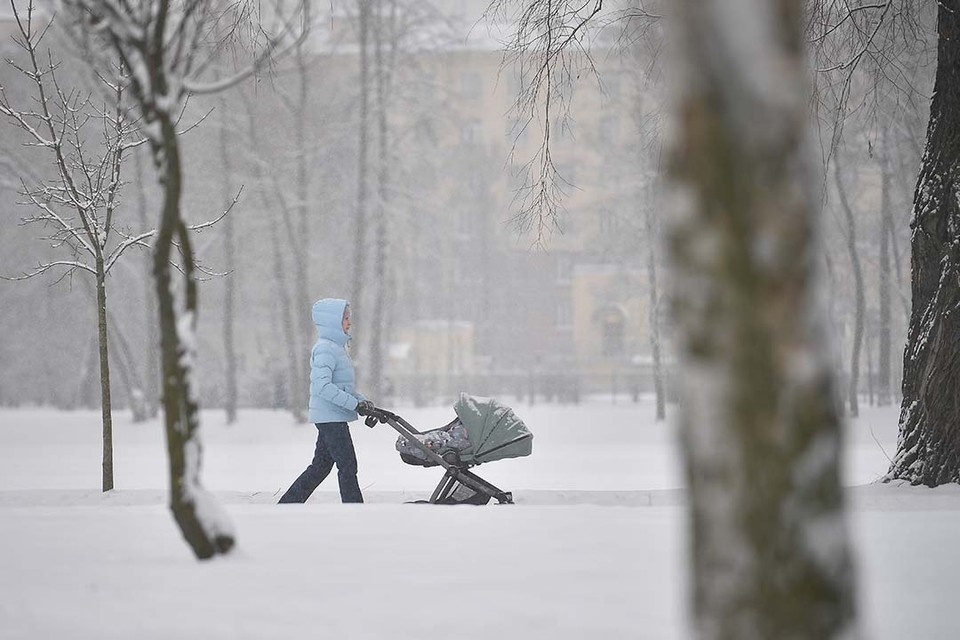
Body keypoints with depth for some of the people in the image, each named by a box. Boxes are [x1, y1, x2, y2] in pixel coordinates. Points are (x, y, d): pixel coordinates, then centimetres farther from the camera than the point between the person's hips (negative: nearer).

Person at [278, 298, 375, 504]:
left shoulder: (336, 347, 18)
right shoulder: (325, 349, -15)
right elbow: (323, 386, -26)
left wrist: (362, 401, 8)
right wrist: (355, 404, -25)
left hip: (332, 418, 10)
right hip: (331, 416, -10)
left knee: (320, 466, 13)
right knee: (348, 466, -7)